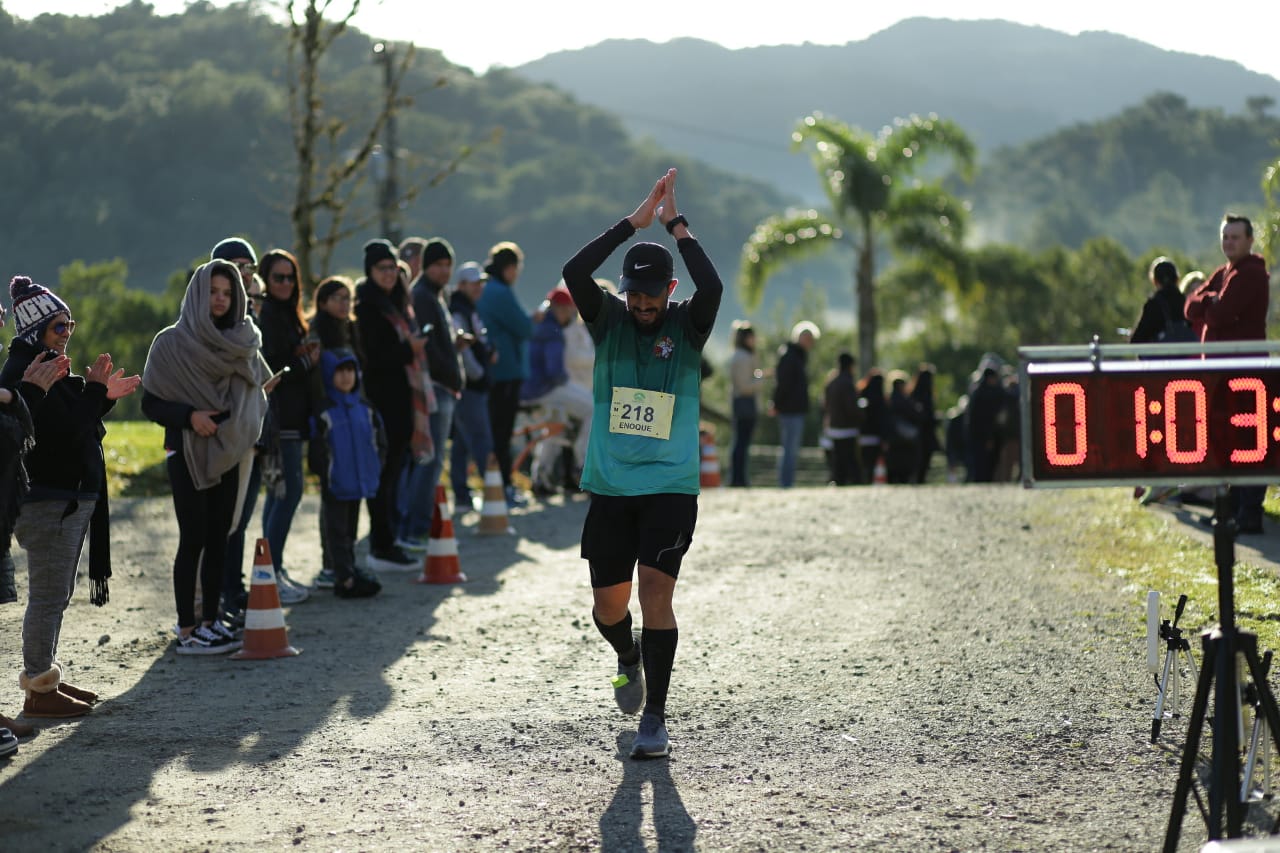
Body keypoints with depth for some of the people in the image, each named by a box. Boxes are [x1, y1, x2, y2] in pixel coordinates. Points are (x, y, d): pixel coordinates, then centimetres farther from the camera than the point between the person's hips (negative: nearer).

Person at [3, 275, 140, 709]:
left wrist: (102, 397, 7)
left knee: (55, 595, 17)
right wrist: (94, 389, -24)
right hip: (47, 500, -10)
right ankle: (39, 691, -1)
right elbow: (63, 431, -25)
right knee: (48, 596, -6)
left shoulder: (46, 366, 15)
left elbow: (73, 423, 20)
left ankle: (44, 677, 25)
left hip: (70, 499, 10)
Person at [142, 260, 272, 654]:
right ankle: (187, 631, -3)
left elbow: (254, 391, 16)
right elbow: (150, 403, -7)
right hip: (188, 454, -5)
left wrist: (259, 396, -7)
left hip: (226, 453, 5)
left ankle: (210, 621, 14)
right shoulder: (172, 342, -6)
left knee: (217, 539, 7)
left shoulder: (239, 342, 8)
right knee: (193, 540, -6)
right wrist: (189, 415, -22)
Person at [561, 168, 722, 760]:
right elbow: (574, 274, -15)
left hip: (670, 485, -2)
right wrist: (635, 221, -15)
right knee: (608, 605, 6)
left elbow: (712, 287, -22)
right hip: (609, 487, 2)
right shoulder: (608, 320, 3)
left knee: (655, 590, -14)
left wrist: (675, 224, -14)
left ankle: (655, 717, -5)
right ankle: (630, 660, 41)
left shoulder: (687, 325, 0)